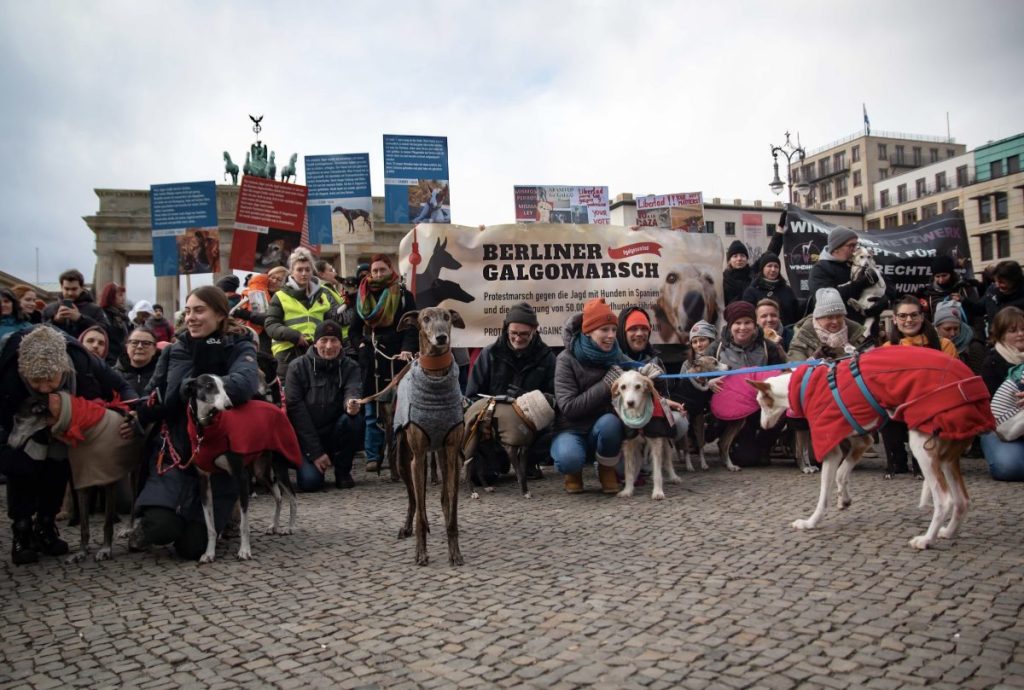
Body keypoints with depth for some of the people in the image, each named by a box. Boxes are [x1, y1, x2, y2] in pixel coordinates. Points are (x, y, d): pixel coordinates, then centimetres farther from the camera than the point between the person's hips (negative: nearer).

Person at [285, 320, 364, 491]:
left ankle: (343, 472, -6)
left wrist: (352, 404, -48)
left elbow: (353, 392, -20)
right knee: (310, 482, -24)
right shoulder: (298, 367, -6)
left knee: (354, 419, -29)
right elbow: (296, 410, -11)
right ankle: (309, 463, 15)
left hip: (335, 432, 2)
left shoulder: (350, 367, -1)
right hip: (305, 437, -2)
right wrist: (316, 453, -17)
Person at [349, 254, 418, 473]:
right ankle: (373, 456, 8)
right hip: (370, 361, 3)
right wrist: (361, 345, 2)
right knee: (372, 412, 3)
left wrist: (407, 349, -17)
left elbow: (411, 326, -3)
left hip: (395, 359, -3)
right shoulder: (363, 296, 16)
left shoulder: (403, 295, 5)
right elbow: (354, 329, 19)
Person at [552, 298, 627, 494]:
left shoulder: (616, 356, 0)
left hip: (603, 432, 3)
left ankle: (607, 470, -4)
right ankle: (573, 471, 3)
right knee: (568, 458, -36)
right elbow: (568, 407, -19)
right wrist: (606, 384, -22)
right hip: (572, 430, -2)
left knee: (610, 421, -33)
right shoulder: (567, 359, -11)